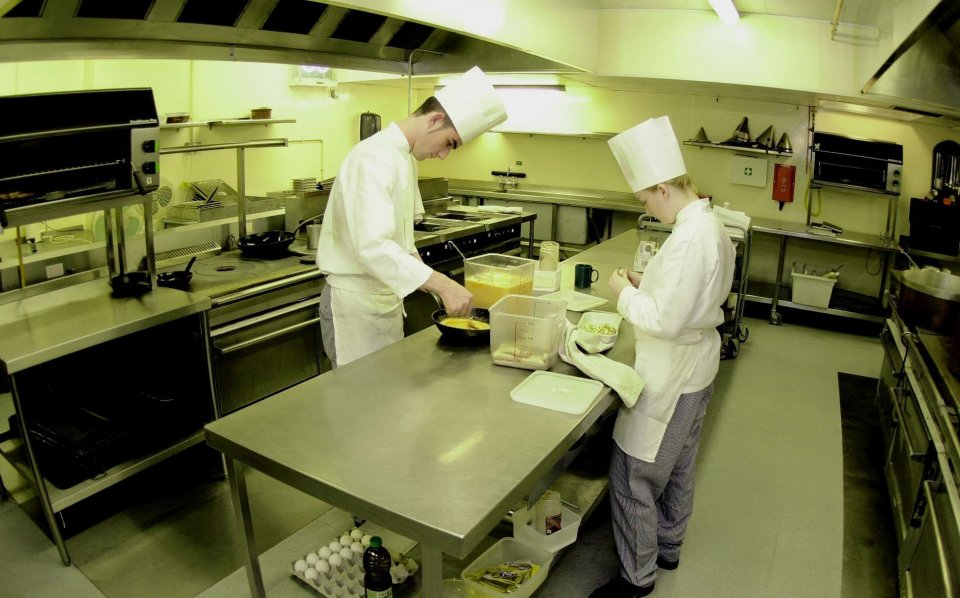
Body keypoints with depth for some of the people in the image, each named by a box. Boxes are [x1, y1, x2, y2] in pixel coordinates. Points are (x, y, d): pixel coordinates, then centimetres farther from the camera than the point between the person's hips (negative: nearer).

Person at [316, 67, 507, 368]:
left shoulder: (405, 158, 10)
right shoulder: (373, 159, -22)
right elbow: (372, 246, -35)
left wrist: (414, 259, 3)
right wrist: (443, 284, -37)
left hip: (387, 297, 9)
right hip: (355, 301, -9)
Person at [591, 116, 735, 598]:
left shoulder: (689, 238, -28)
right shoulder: (711, 224, 5)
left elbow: (666, 320, -28)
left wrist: (625, 293, -14)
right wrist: (647, 284, 5)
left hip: (673, 373, -11)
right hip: (696, 364, 11)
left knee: (632, 473, 2)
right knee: (677, 465, 24)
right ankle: (667, 546, 44)